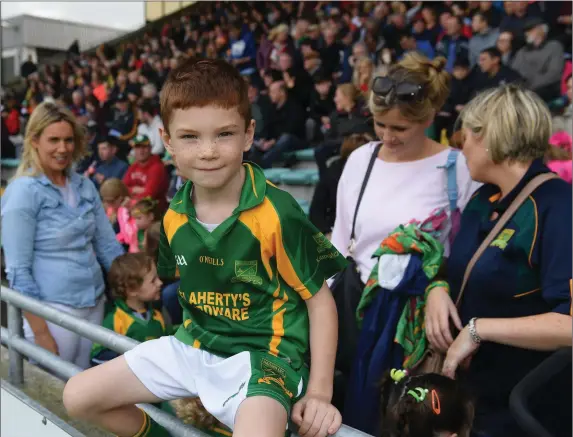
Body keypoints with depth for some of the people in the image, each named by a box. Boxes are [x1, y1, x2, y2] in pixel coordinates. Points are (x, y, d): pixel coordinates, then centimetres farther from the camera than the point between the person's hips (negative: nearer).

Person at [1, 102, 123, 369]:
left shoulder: (84, 186, 5)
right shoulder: (23, 192, -11)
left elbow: (108, 245, 11)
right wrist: (40, 333, -15)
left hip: (95, 303, 5)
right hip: (53, 308, -5)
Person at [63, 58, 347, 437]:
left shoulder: (276, 213, -19)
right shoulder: (175, 218, -1)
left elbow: (320, 299, -11)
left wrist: (319, 392, -14)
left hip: (262, 353, -6)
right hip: (194, 346, 6)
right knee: (78, 396, 6)